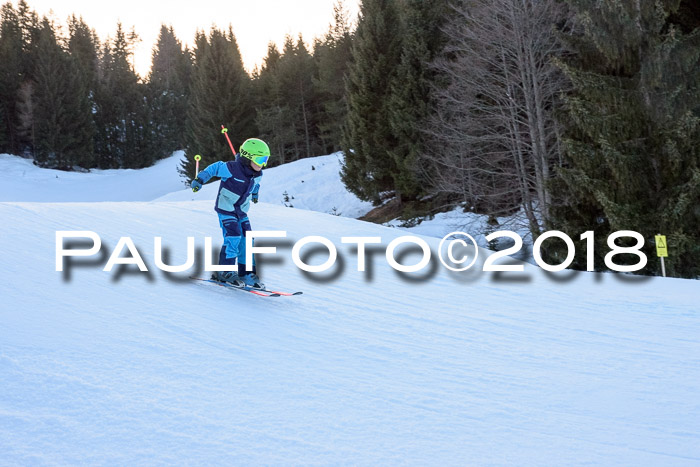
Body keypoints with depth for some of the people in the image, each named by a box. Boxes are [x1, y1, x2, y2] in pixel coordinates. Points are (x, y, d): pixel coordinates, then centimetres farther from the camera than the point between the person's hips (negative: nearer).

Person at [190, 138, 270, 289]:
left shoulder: (257, 174, -4)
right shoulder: (232, 169, -24)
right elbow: (214, 168, -8)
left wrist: (255, 194, 37)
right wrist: (199, 180, -4)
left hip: (241, 212, 6)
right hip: (226, 209, -6)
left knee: (247, 239, -1)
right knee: (233, 237, -18)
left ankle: (247, 273, 7)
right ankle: (224, 272, -7)